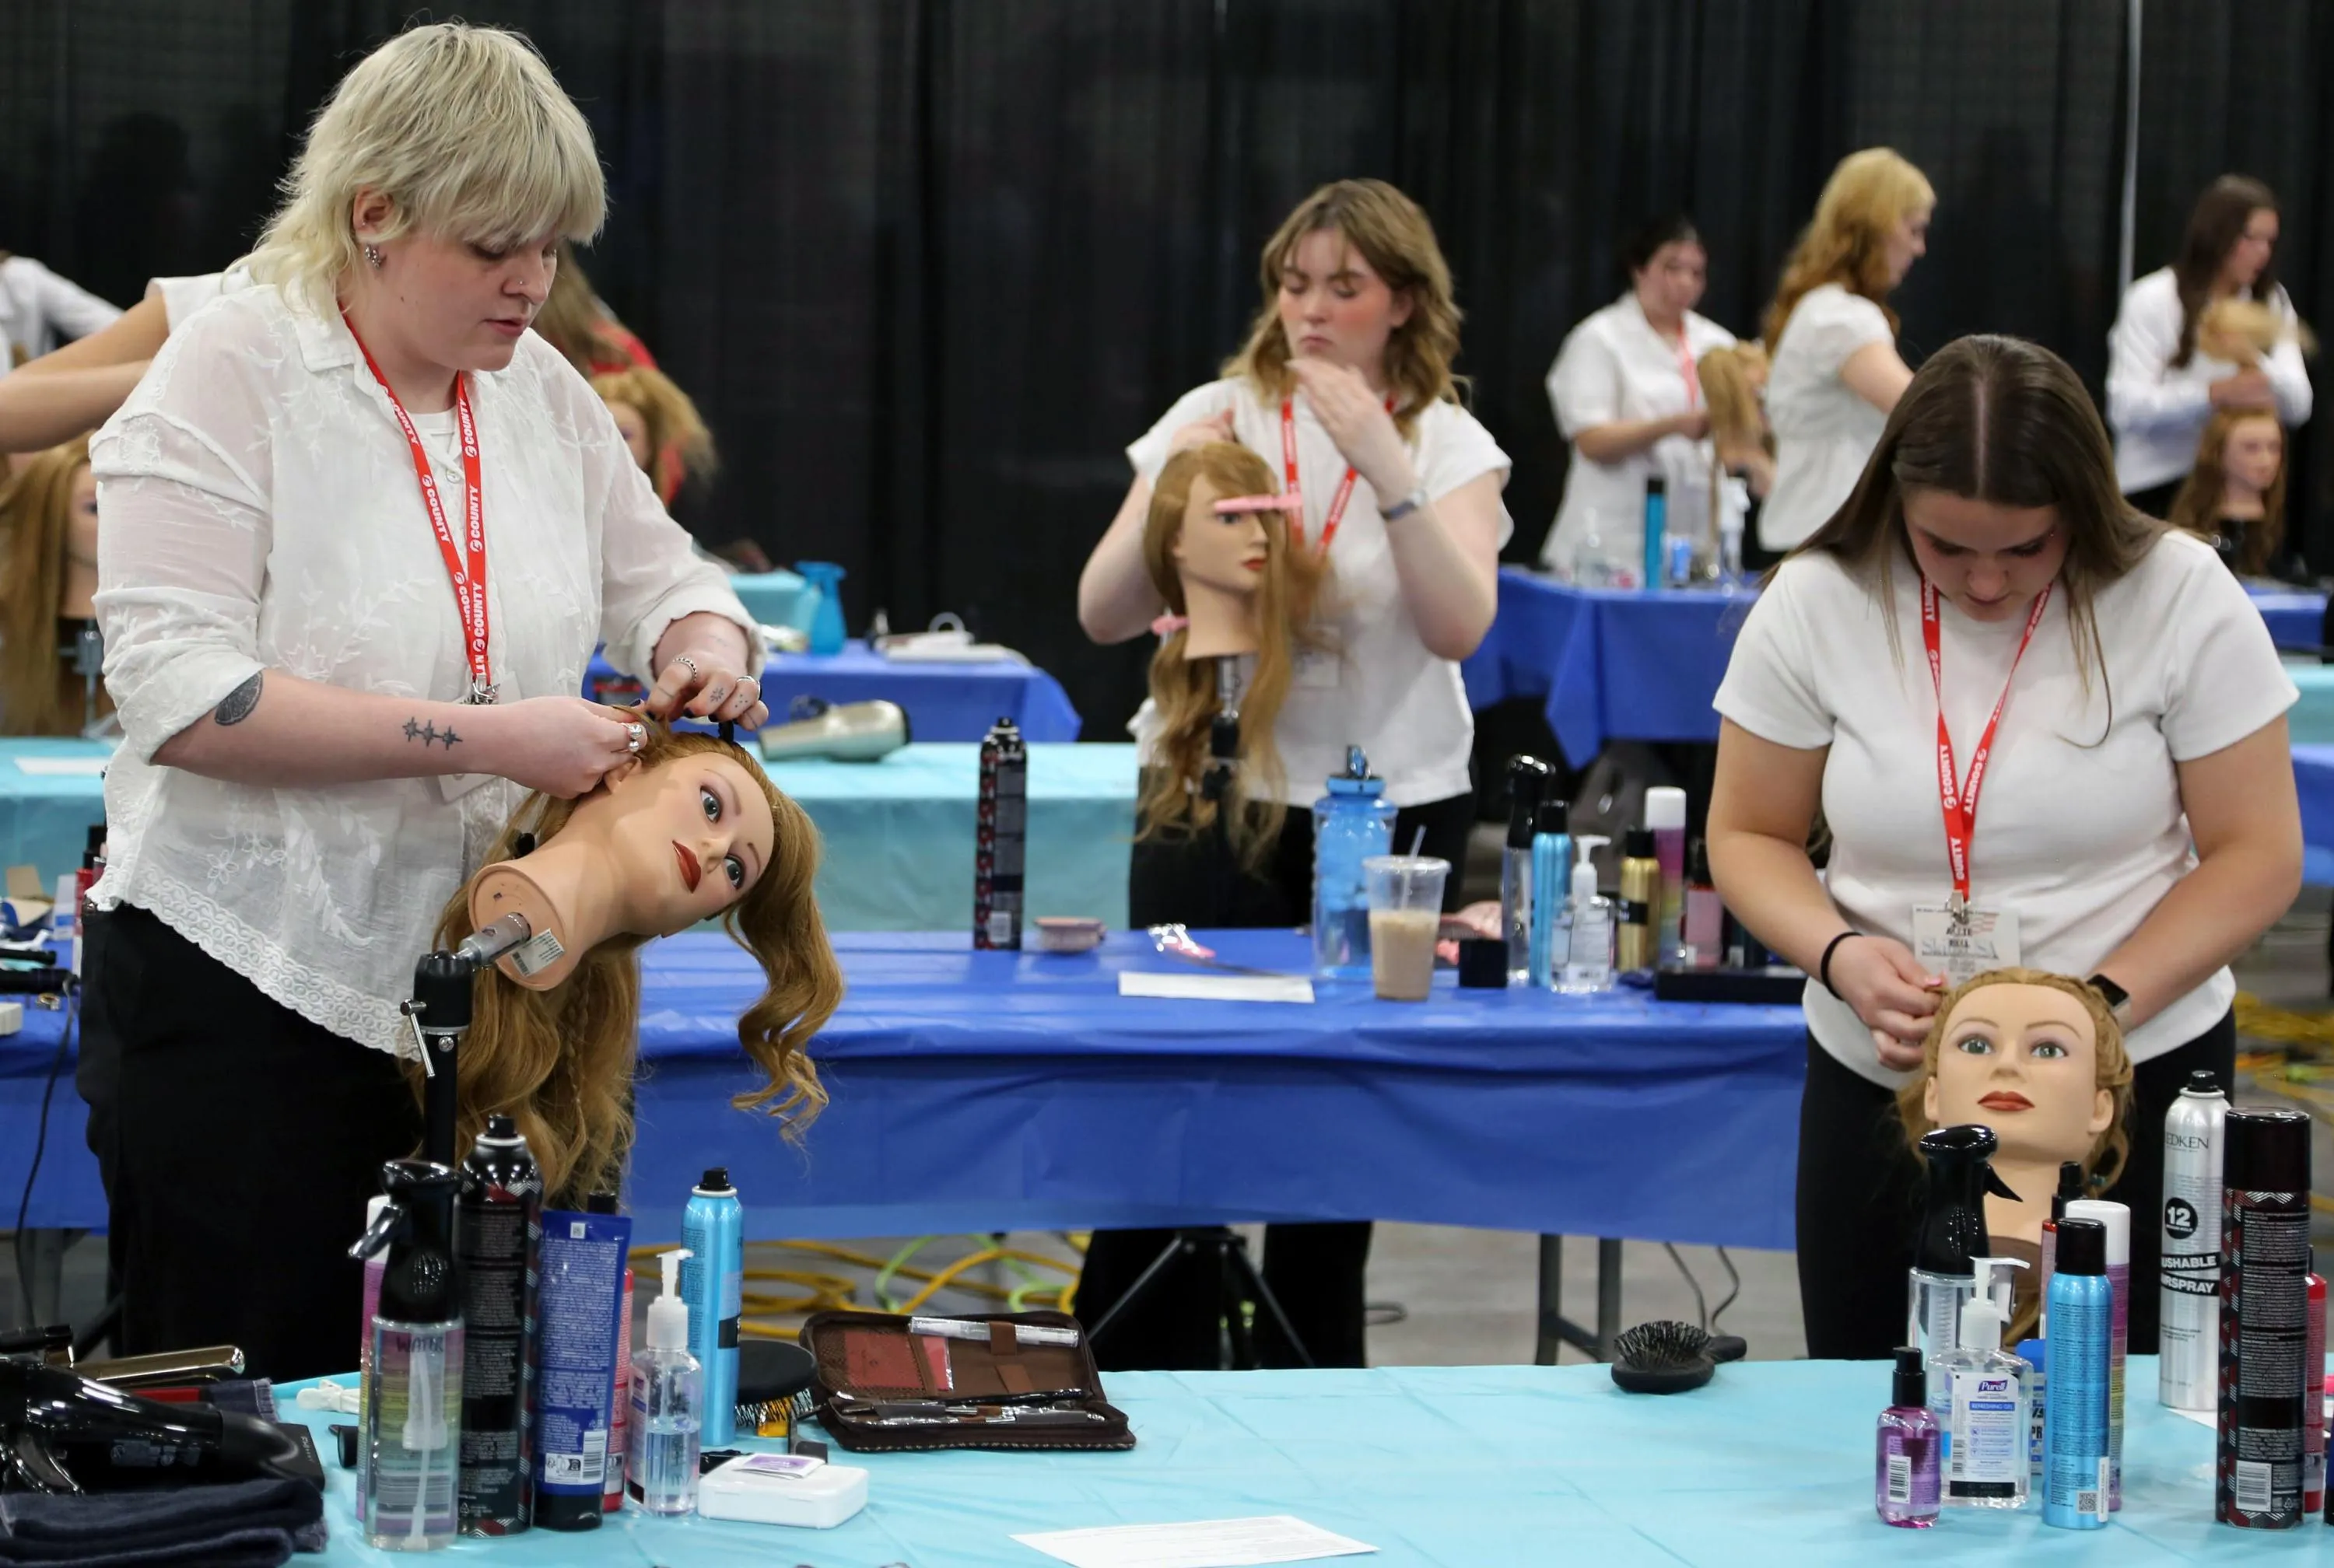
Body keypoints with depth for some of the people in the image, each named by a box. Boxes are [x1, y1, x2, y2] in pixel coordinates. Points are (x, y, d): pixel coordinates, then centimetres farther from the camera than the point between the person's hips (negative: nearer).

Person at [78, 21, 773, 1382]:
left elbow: (656, 570, 24)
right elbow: (180, 695, -19)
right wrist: (486, 738, -22)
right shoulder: (230, 374, -9)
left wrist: (704, 641, -2)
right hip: (251, 998, -5)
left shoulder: (539, 387, 10)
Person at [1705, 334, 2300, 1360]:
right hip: (1880, 1075, 2)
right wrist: (1840, 956, -17)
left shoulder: (2179, 598, -10)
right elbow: (1749, 836, 3)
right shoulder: (1815, 604, -6)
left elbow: (2256, 857, -6)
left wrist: (2103, 1006, -19)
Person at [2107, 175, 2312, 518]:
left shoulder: (2273, 302, 6)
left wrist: (2257, 365, -23)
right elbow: (2125, 407, -16)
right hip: (2155, 489, -3)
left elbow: (2298, 405, -3)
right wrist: (2215, 394, -29)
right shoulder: (2152, 301, -6)